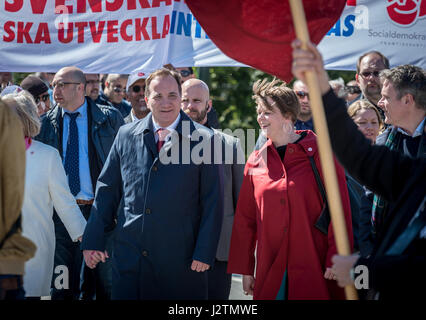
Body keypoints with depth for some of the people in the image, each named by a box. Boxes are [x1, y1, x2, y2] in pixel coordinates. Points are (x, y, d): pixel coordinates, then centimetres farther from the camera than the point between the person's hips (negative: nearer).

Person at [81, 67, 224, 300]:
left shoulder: (203, 140, -1)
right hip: (129, 255, 2)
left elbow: (212, 202, -2)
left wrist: (204, 253, -7)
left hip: (181, 261, -2)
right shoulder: (126, 135, 7)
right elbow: (107, 190, 11)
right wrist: (93, 241, 8)